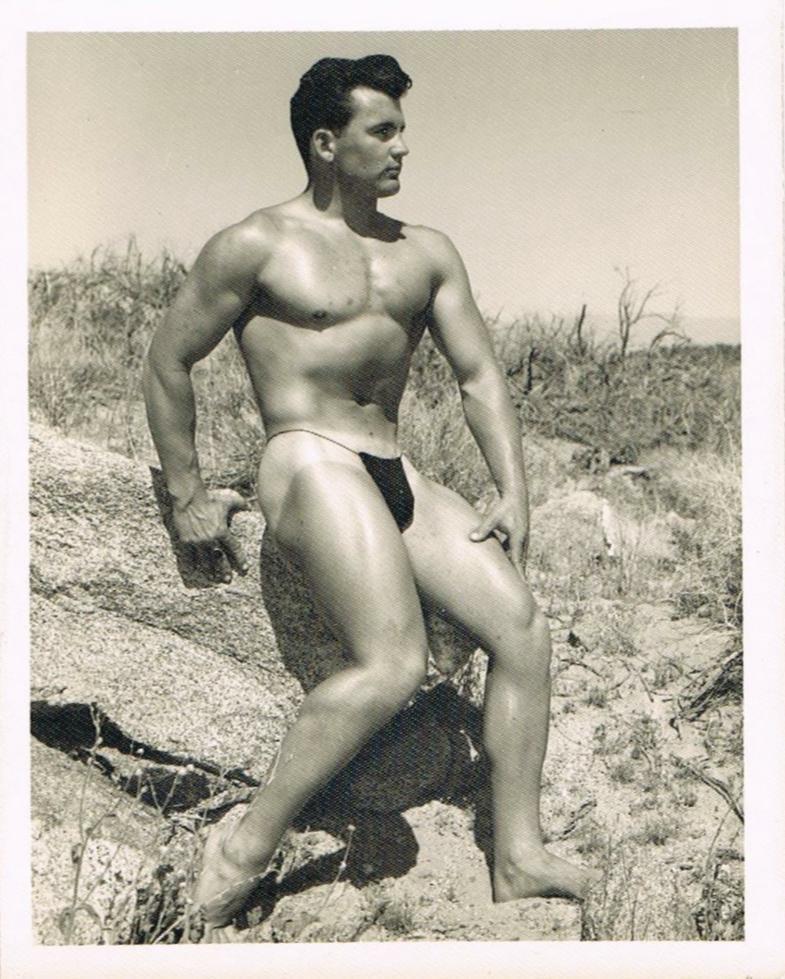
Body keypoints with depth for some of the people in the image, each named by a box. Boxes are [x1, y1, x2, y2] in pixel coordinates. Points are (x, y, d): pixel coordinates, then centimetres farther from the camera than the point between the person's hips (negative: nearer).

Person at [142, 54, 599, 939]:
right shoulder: (258, 245, 2)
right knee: (394, 666, -25)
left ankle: (517, 857, 5)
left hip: (397, 476, 7)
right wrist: (187, 495, 3)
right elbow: (168, 361, 6)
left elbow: (478, 375, 15)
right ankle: (245, 846, -8)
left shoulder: (426, 252, 18)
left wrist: (512, 491, 4)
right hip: (310, 464, -7)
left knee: (525, 630, -5)